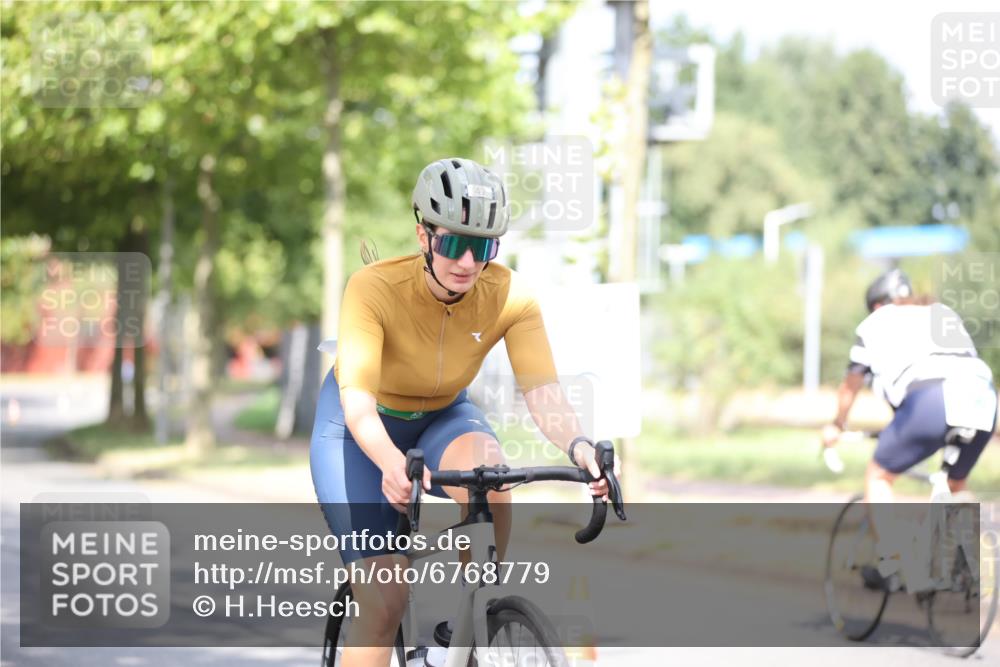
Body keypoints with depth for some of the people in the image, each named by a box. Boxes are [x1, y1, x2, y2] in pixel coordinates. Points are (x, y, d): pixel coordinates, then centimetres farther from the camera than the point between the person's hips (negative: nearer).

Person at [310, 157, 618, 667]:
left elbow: (542, 392, -32)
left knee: (490, 478, -34)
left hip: (442, 418, 2)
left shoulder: (510, 296, -24)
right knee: (385, 603, -16)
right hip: (361, 430, -2)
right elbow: (357, 399, -41)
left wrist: (578, 446, -53)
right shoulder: (374, 289, -32)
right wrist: (390, 463, -61)